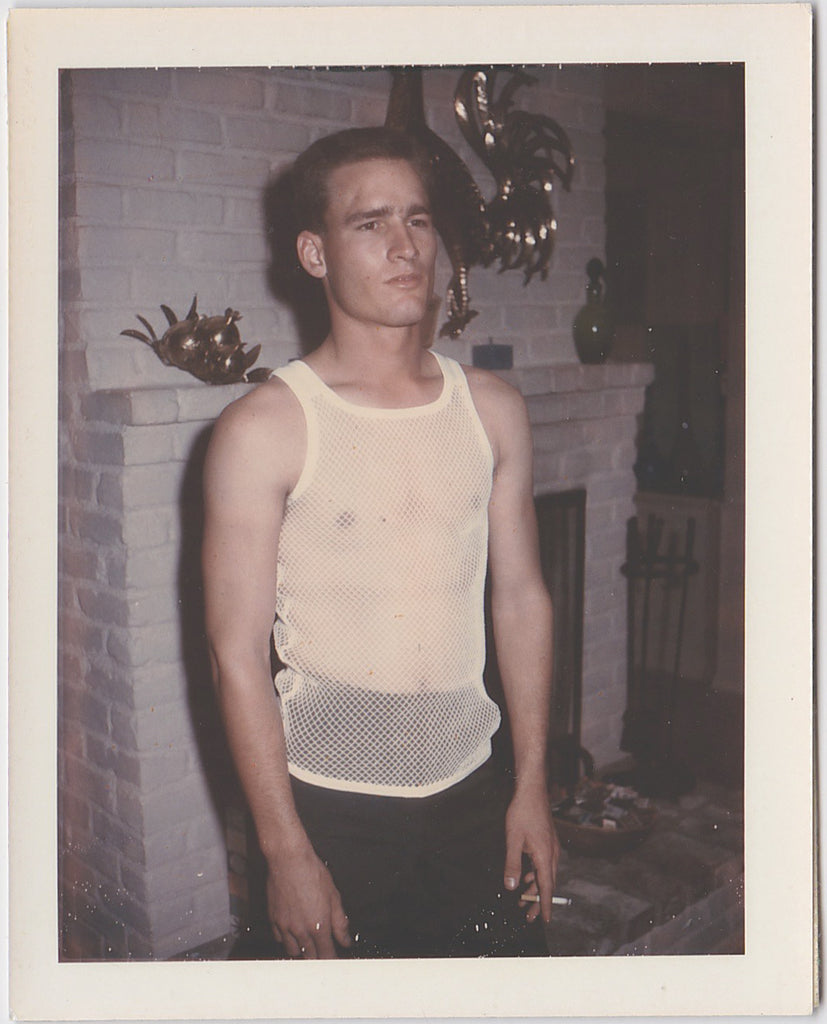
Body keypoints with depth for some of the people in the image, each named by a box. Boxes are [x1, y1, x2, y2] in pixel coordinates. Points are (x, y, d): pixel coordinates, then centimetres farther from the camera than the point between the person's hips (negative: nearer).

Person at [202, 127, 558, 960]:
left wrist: (532, 788, 4)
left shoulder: (493, 409, 1)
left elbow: (522, 599, 6)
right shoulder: (265, 429, -12)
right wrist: (285, 852, -12)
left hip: (471, 792, 4)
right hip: (332, 810, -3)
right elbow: (237, 653, -12)